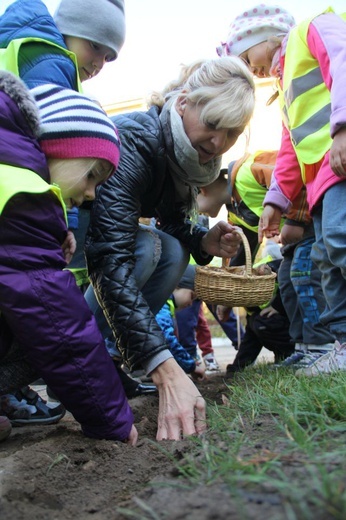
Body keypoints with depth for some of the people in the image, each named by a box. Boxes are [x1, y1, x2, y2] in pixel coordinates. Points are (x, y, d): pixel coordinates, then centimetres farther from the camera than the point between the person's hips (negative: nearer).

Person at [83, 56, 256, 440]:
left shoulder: (182, 151, -7)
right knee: (145, 246, -28)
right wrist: (167, 371, -50)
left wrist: (204, 242, -19)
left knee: (173, 250, -11)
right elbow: (112, 261, -43)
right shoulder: (132, 141, -33)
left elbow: (174, 222, 6)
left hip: (101, 232, 8)